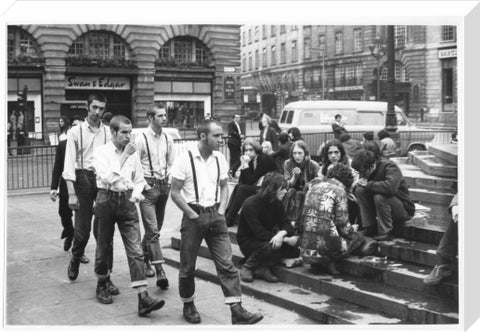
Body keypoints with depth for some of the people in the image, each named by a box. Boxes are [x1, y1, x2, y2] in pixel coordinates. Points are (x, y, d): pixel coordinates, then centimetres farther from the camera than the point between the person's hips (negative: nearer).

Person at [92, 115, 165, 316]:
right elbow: (108, 178, -20)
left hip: (127, 201, 2)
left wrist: (136, 192, -4)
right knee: (104, 246, 12)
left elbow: (139, 180, 17)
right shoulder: (101, 152, -5)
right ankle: (102, 285, 37)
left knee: (135, 250, -7)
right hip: (107, 200, -2)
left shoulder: (133, 154, 7)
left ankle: (143, 298, -11)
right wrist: (124, 156, -19)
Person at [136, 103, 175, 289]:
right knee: (153, 230, -10)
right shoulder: (142, 139, -9)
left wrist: (169, 180, 4)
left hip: (164, 185, 6)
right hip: (148, 186, -6)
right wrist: (143, 184, -12)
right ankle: (160, 272, -14)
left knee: (155, 228, 16)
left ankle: (144, 259, 36)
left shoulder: (168, 139, 8)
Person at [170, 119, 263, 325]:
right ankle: (188, 305, 29)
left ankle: (237, 310, -3)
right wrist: (193, 215, -12)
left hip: (215, 216, 3)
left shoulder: (219, 159, 4)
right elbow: (175, 193, -7)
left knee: (226, 264, -3)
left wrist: (221, 211, 1)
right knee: (188, 266, 9)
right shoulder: (185, 159, -10)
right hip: (193, 217, -3)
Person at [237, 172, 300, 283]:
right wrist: (286, 239, -34)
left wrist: (282, 233, -33)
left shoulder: (276, 203, 1)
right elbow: (259, 232, -29)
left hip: (268, 239, 7)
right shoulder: (251, 204, -22)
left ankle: (262, 268, -8)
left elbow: (287, 224, -6)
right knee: (270, 246, -38)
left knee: (296, 249, -17)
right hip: (248, 241, -7)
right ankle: (247, 268, -12)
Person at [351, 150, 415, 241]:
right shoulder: (366, 171, -1)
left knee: (379, 197, -35)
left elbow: (390, 187, -41)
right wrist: (360, 183, -18)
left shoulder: (390, 167, -23)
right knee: (360, 190, -11)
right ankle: (370, 227, -6)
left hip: (404, 210, -7)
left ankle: (386, 232, -18)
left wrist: (368, 184, -29)